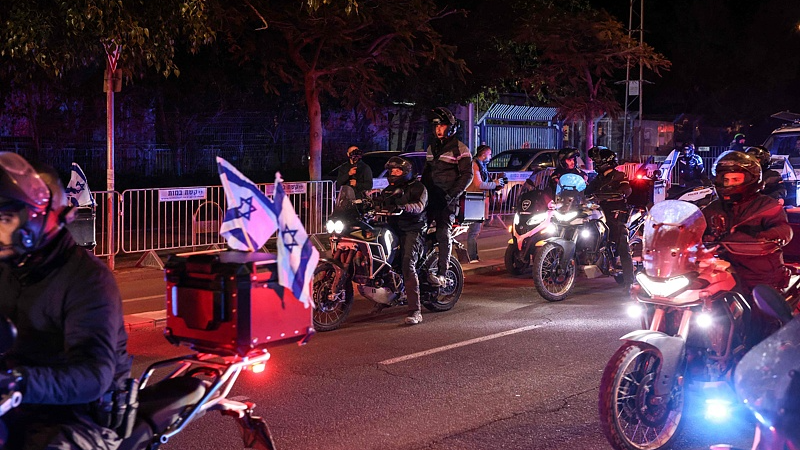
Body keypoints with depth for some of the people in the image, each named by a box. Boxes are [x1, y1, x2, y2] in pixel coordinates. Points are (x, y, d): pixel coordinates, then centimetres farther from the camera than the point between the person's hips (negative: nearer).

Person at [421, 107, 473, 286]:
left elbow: (467, 175, -7)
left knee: (443, 234, -14)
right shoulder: (432, 148, 20)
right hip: (429, 197, 6)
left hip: (447, 199, -6)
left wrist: (452, 194, -17)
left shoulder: (460, 148, -2)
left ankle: (441, 274, -19)